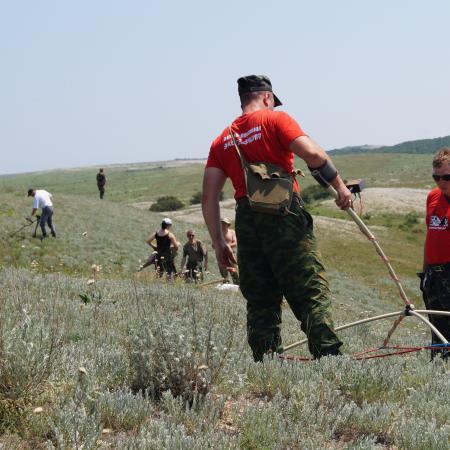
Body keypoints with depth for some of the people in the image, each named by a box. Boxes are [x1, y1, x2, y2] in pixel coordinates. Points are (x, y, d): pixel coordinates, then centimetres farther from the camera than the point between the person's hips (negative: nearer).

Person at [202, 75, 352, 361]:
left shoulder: (222, 140, 17)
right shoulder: (275, 120, 3)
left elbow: (209, 197, 10)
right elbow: (313, 154, -12)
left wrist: (219, 242, 14)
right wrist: (340, 186, -1)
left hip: (246, 219, 5)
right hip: (284, 215, -5)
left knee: (260, 300, 9)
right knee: (311, 290, -4)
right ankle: (328, 354, -14)